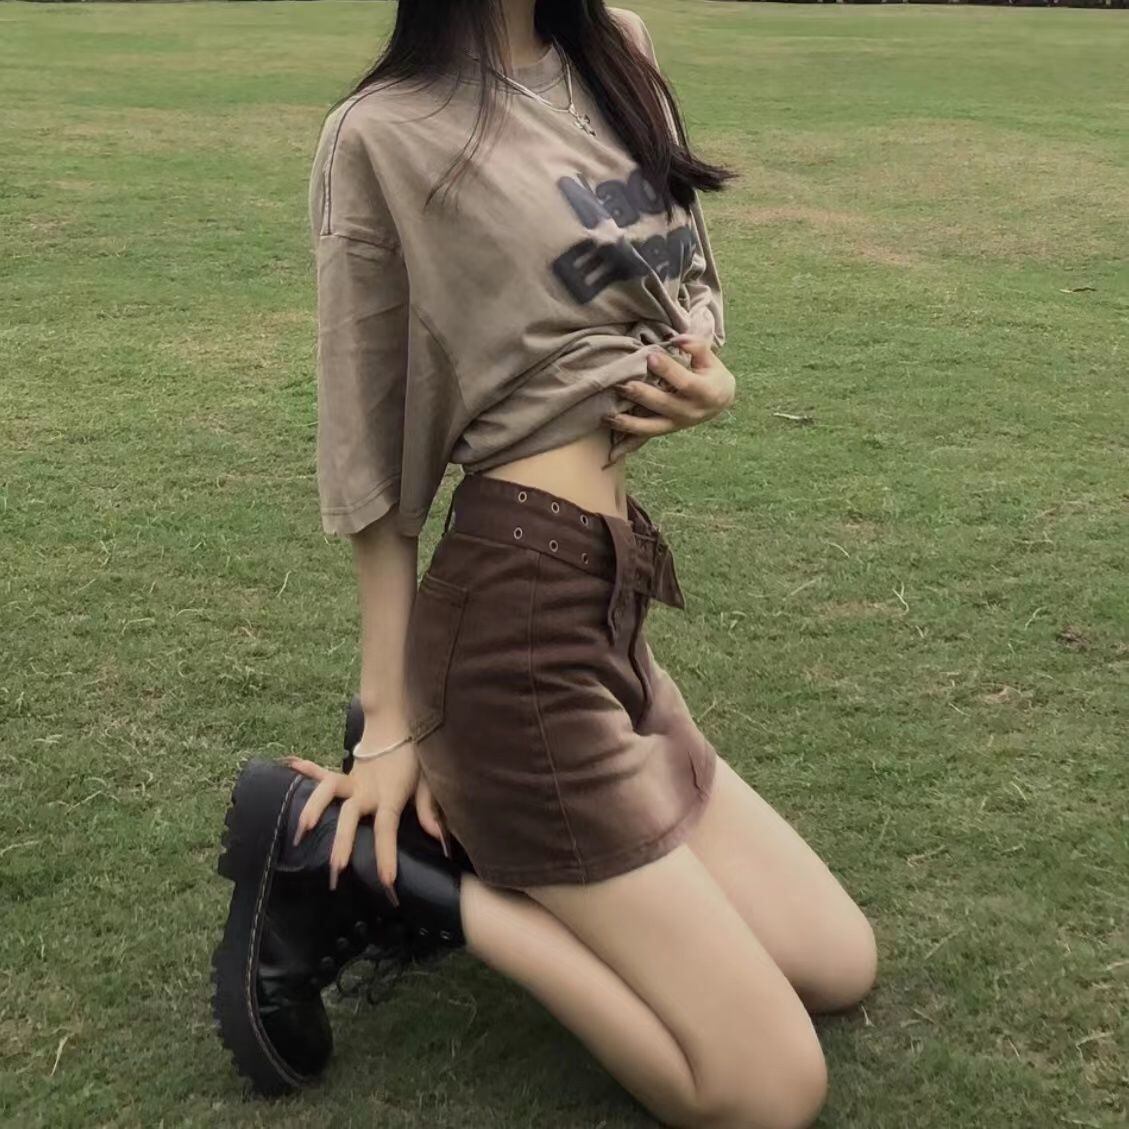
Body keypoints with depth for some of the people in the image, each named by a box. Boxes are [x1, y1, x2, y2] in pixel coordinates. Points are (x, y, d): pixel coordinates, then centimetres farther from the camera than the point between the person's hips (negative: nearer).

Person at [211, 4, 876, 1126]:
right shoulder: (386, 135, -10)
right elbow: (374, 467, -6)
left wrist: (705, 381, -3)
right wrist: (390, 725, -2)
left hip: (611, 610, 8)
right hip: (515, 617, -8)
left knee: (838, 965, 15)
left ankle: (455, 814, 13)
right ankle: (349, 855, 0)